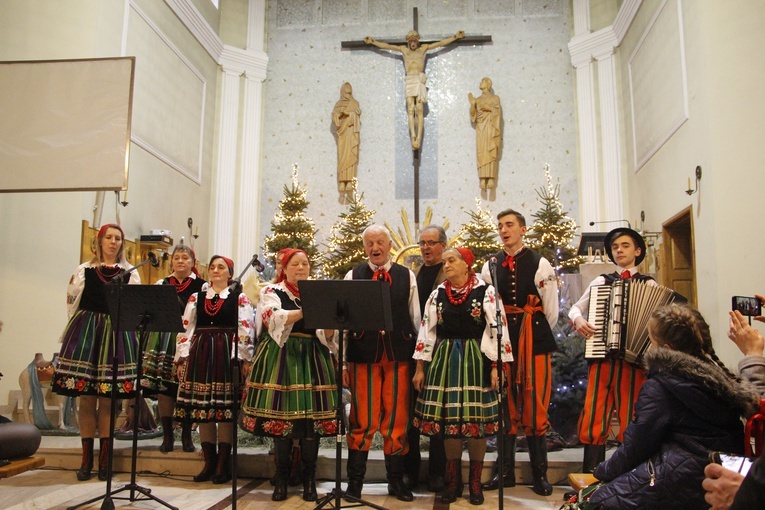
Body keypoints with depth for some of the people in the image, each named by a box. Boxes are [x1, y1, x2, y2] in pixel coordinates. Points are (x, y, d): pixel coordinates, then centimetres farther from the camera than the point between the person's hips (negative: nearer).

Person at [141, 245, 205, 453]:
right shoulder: (161, 285, 14)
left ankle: (186, 436, 11)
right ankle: (167, 435, 12)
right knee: (163, 386, 0)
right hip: (165, 339, 3)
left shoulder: (201, 286, 4)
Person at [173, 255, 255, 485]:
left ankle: (223, 464, 8)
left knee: (225, 407, -2)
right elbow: (186, 329, 11)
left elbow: (246, 331, -3)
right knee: (201, 407, 4)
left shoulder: (240, 299, 4)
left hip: (227, 355, -4)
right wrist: (182, 358, 4)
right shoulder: (196, 298, 14)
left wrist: (244, 359, -11)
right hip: (200, 355, 4)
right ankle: (209, 462, 16)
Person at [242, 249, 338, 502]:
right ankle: (282, 478, 13)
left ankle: (309, 479, 11)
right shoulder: (272, 292, 5)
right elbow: (274, 319, -17)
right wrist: (305, 311, -27)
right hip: (281, 359, -2)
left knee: (312, 415, -3)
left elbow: (326, 336, 4)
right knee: (281, 415, -3)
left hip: (312, 360, 2)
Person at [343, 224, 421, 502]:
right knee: (362, 419, 4)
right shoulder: (353, 276, 5)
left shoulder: (407, 276, 8)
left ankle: (396, 481, 22)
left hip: (398, 354, 1)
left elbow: (416, 318, 10)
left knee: (397, 419, 8)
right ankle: (355, 481, 17)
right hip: (363, 354, -1)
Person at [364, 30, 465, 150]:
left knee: (419, 110, -12)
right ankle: (413, 137, -22)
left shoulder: (424, 48, 15)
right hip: (409, 80, 1)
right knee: (410, 110, -11)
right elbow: (386, 46, 22)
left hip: (419, 80, -1)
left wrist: (455, 37, 16)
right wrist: (372, 41, 23)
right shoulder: (403, 49, 18)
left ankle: (418, 138, -19)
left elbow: (441, 43, 17)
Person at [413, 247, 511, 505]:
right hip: (444, 360, 3)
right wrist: (420, 368, 6)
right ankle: (453, 481, 19)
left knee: (476, 420, 3)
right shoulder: (438, 294, 8)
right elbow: (427, 330, 9)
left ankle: (475, 482, 18)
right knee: (448, 419, 5)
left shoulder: (486, 292, -2)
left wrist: (495, 366, -10)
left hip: (476, 361, -3)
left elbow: (497, 329, -5)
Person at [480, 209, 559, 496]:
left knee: (535, 407, 1)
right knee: (505, 407, 8)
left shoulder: (540, 264, -1)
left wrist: (536, 335, 10)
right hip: (501, 341, 3)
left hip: (534, 341, -3)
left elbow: (551, 311, 2)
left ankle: (540, 474, 13)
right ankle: (506, 472, 18)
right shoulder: (490, 267, 8)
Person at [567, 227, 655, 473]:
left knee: (631, 420, 3)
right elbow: (575, 307, 18)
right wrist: (578, 319, -4)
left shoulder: (649, 284, 11)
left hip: (635, 359, -1)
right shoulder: (601, 281, 15)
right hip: (602, 357, 1)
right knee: (594, 418, -2)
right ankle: (592, 476, 7)